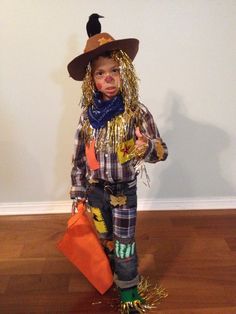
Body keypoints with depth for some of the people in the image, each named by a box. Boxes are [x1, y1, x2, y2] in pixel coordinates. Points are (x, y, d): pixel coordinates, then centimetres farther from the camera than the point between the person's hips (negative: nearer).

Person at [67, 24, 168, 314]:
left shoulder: (137, 112, -16)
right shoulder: (87, 115, -7)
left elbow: (162, 150, -13)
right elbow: (79, 157, 1)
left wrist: (146, 148, -36)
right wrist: (78, 192, 3)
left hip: (124, 191, -3)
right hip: (94, 190, 3)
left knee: (124, 243, 10)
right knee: (104, 239, 22)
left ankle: (128, 289, 32)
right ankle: (108, 276, 48)